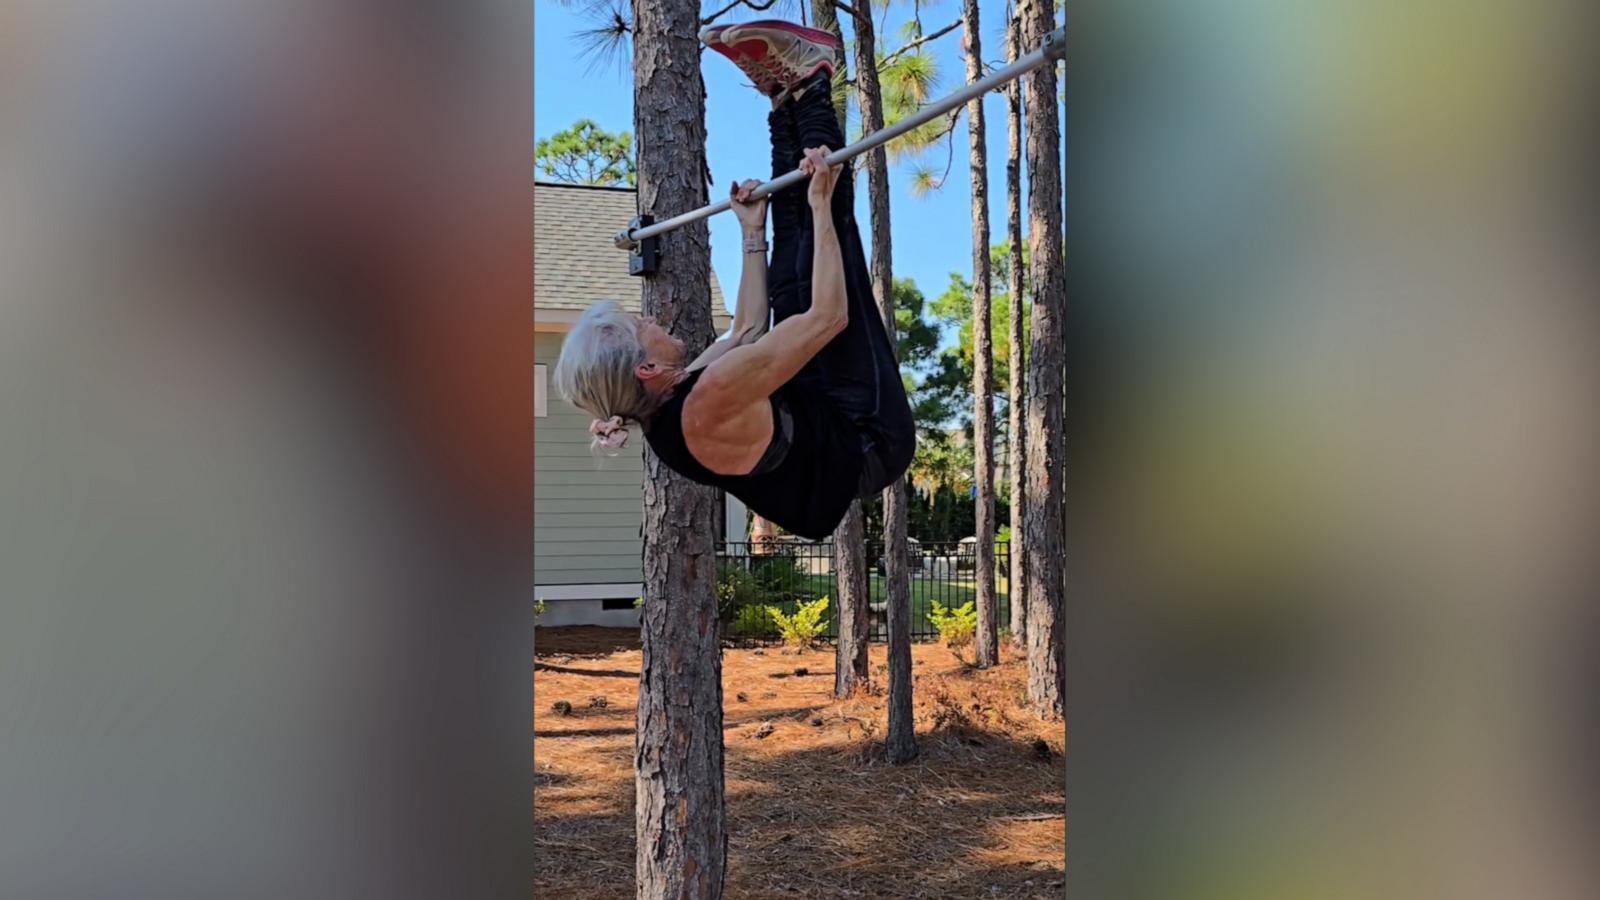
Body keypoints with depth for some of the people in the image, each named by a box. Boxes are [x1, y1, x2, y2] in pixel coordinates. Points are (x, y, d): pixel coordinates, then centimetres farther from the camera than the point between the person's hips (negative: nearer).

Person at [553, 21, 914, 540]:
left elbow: (747, 331, 7)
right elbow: (828, 317, -32)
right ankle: (807, 92, 8)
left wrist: (752, 233, 11)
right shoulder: (713, 399, -37)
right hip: (869, 440, -7)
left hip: (821, 422, 7)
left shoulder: (662, 408, -9)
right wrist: (821, 205, -24)